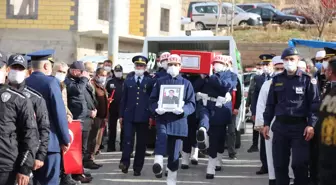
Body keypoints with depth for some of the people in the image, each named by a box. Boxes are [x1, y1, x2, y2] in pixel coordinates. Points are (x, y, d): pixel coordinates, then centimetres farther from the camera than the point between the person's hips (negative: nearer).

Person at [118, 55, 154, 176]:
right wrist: (121, 115, 5)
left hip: (143, 116, 0)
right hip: (129, 116, 1)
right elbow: (123, 99, 9)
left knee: (141, 143, 3)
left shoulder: (150, 81, 6)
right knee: (127, 139, -11)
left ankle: (137, 168, 9)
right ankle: (125, 163, -5)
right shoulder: (128, 81, 10)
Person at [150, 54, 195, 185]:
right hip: (162, 119, 0)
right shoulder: (160, 82, 9)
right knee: (162, 135, -34)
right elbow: (152, 100, 7)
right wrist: (156, 109, -15)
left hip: (178, 121, 1)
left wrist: (183, 110, -19)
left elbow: (192, 104, 2)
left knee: (174, 153, 5)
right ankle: (158, 163, -50)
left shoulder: (186, 84, 7)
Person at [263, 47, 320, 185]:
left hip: (299, 126, -4)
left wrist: (311, 124, -14)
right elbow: (270, 104, 14)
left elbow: (315, 104, -4)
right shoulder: (277, 80, 11)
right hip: (280, 126, 4)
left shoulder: (307, 80, 0)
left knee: (299, 164, -6)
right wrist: (266, 123, 7)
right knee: (279, 163, 7)